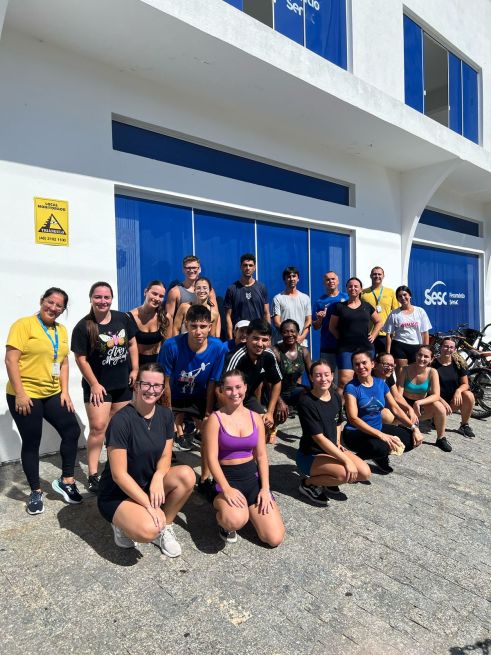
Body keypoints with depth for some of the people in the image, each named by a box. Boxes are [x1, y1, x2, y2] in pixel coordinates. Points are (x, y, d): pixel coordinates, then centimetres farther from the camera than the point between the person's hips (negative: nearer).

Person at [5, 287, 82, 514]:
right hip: (26, 396, -6)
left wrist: (65, 391, 4)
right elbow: (11, 360, -14)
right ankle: (36, 492, 20)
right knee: (31, 443, 4)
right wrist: (20, 393, -18)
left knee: (72, 431, 2)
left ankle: (66, 481, 19)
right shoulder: (24, 325, -9)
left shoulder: (61, 330, 10)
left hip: (53, 394, 6)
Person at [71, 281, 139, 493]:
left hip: (123, 383, 4)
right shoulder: (83, 327, -13)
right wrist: (94, 384, -12)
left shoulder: (123, 318, -2)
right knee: (98, 428, -6)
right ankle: (93, 475, 4)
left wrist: (135, 369, 1)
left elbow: (132, 344, 8)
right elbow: (81, 358, -11)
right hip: (98, 385, -4)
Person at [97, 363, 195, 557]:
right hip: (117, 494, -6)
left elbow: (165, 456, 1)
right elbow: (118, 475, -21)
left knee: (187, 475, -23)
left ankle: (165, 527, -1)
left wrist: (158, 477, -21)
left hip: (148, 486, 6)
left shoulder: (165, 415, -5)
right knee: (148, 531, -32)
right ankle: (123, 523, 3)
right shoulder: (121, 421, -23)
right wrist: (150, 506, -22)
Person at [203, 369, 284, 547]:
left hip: (253, 477, 4)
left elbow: (261, 455, 6)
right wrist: (226, 489, -23)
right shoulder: (215, 419, -9)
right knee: (236, 521, -36)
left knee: (275, 539, -7)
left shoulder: (255, 417, 4)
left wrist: (265, 488, -5)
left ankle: (247, 509, 21)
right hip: (227, 478, -4)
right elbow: (212, 458, -12)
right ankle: (221, 504, 1)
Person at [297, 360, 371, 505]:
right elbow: (319, 438, -25)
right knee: (346, 473, -29)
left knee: (365, 473, -10)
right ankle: (309, 483, -4)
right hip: (310, 455, -7)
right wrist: (346, 460, -25)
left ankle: (328, 478, 13)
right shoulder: (306, 402, -23)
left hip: (332, 449, 7)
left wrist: (337, 443, 3)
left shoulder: (335, 396, 0)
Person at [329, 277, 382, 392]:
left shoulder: (367, 306, 11)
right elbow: (332, 327, 9)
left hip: (366, 348, 3)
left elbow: (379, 322, 21)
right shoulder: (339, 306, 4)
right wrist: (341, 338, -2)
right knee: (345, 380, -16)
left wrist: (373, 335, 9)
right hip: (346, 348, -3)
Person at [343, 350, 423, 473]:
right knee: (381, 447, -35)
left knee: (414, 438, -6)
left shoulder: (380, 383, 4)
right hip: (356, 433, -6)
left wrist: (414, 427, -6)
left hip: (379, 428, 7)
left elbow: (395, 409, 7)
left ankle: (381, 456, 12)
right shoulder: (351, 387, -14)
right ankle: (359, 457, -3)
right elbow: (353, 418, -23)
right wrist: (381, 435, -31)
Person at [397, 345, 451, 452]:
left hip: (422, 405, 1)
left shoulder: (432, 372, -11)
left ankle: (441, 438, -7)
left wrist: (419, 403, -33)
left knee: (439, 406, -28)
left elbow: (436, 395, -19)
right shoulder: (406, 370, -15)